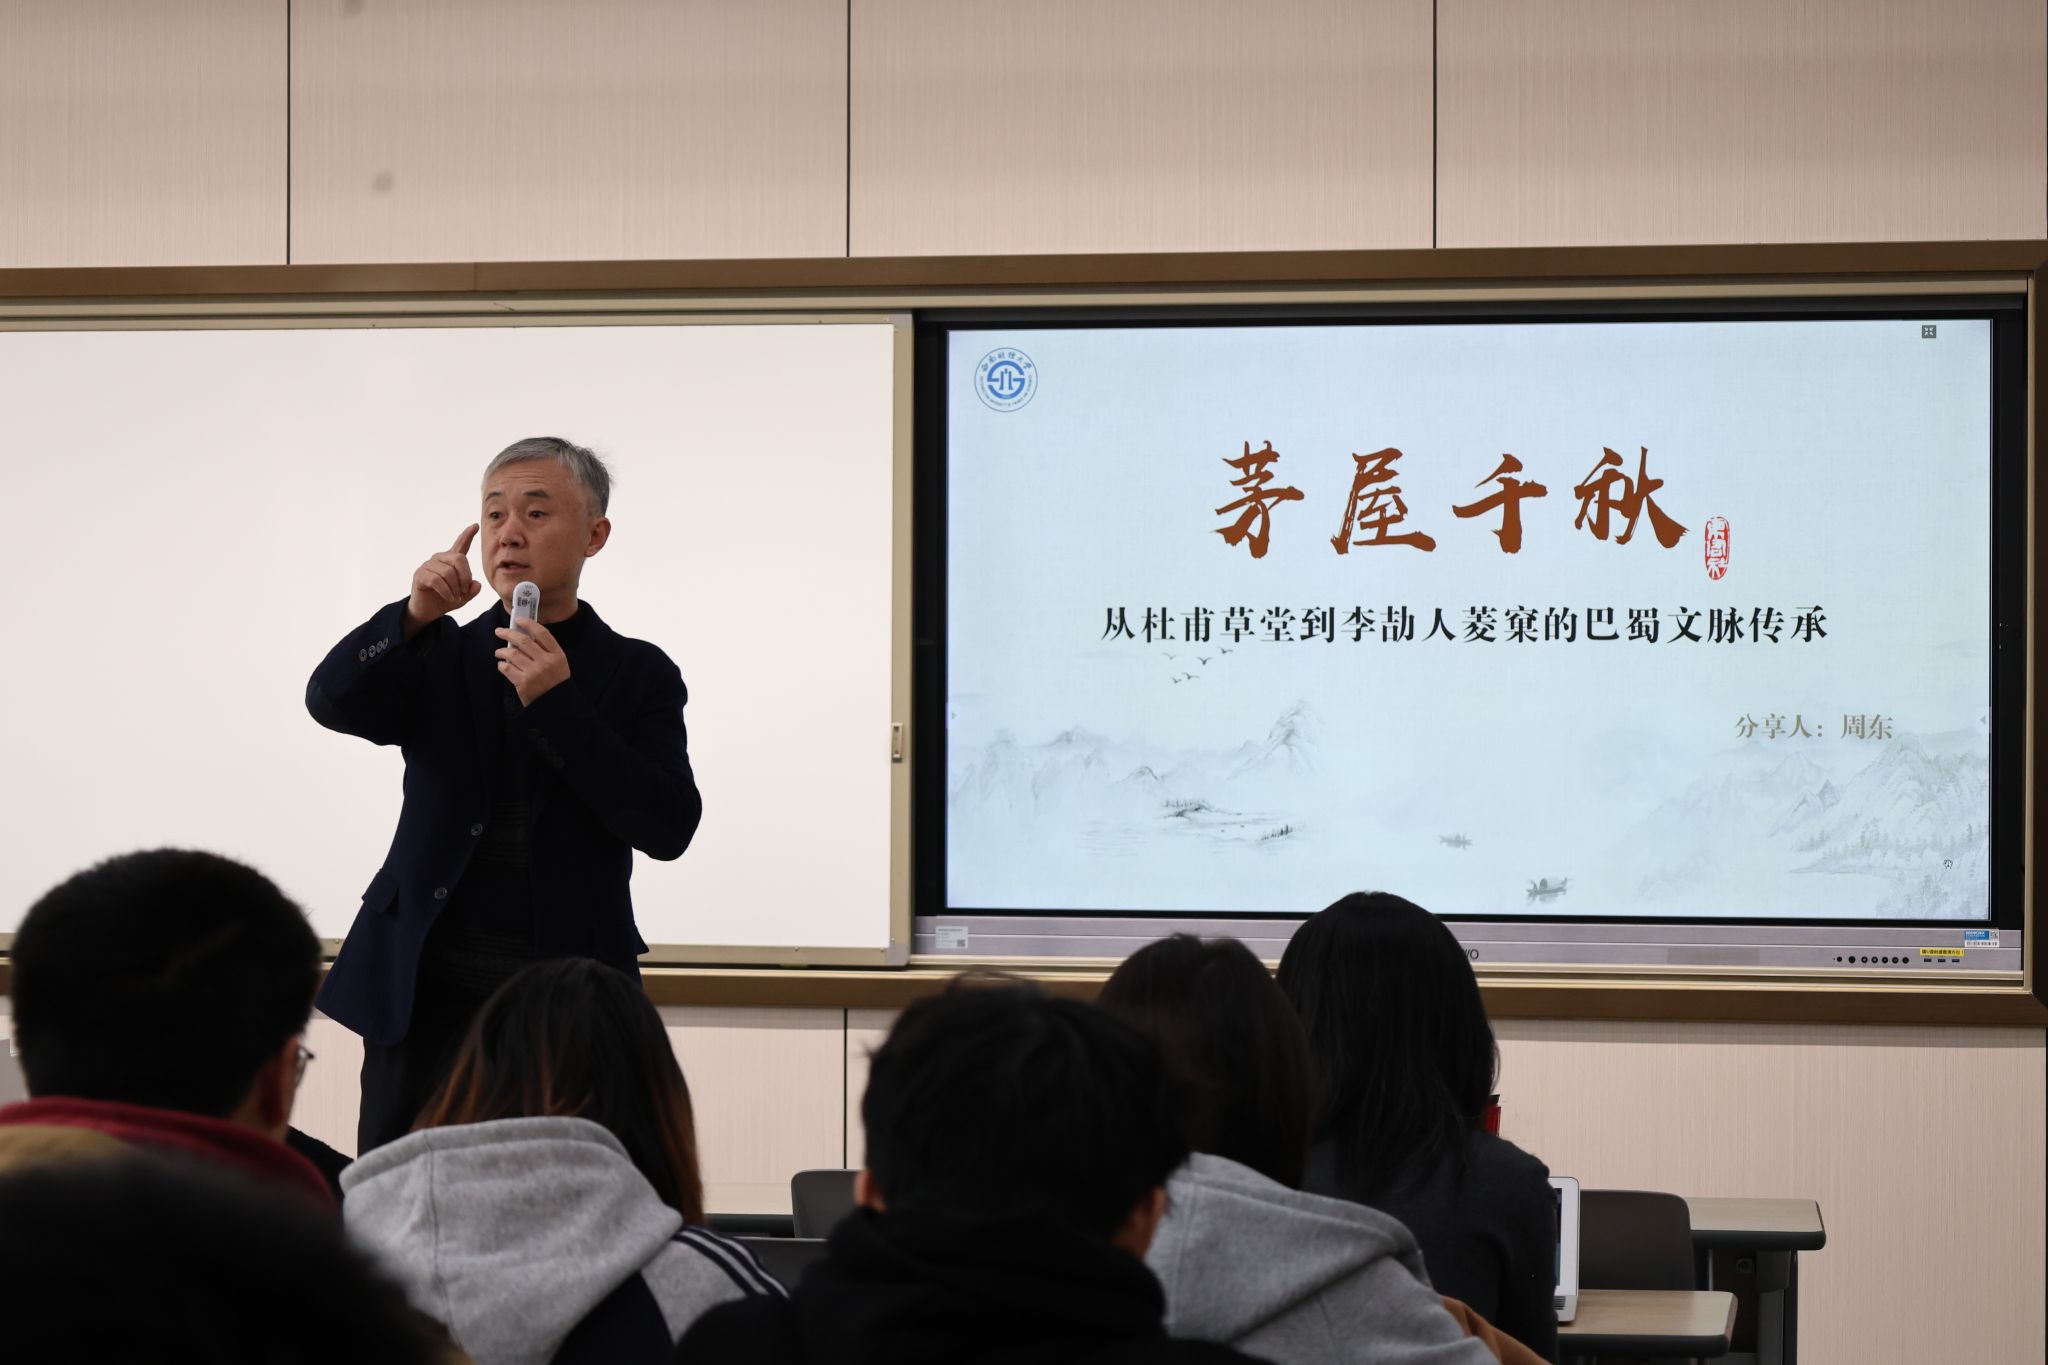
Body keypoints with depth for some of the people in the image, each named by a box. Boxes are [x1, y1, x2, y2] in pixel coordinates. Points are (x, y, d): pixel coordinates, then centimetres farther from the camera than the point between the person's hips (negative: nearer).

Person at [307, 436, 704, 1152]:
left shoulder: (636, 675, 6)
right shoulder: (439, 657, 13)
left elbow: (669, 829, -6)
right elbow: (333, 702, -6)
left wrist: (557, 704, -14)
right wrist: (414, 616, -23)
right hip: (428, 998, 2)